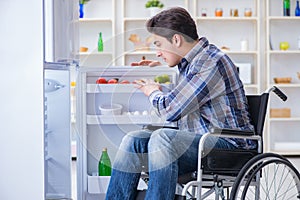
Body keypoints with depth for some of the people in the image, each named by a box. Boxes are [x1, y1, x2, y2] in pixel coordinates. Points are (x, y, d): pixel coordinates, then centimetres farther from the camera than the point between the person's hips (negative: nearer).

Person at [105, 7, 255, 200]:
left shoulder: (212, 61, -14)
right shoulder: (189, 63, 15)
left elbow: (170, 109, -16)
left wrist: (153, 92, 4)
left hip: (228, 145, -9)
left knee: (162, 138, -32)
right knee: (133, 140, -6)